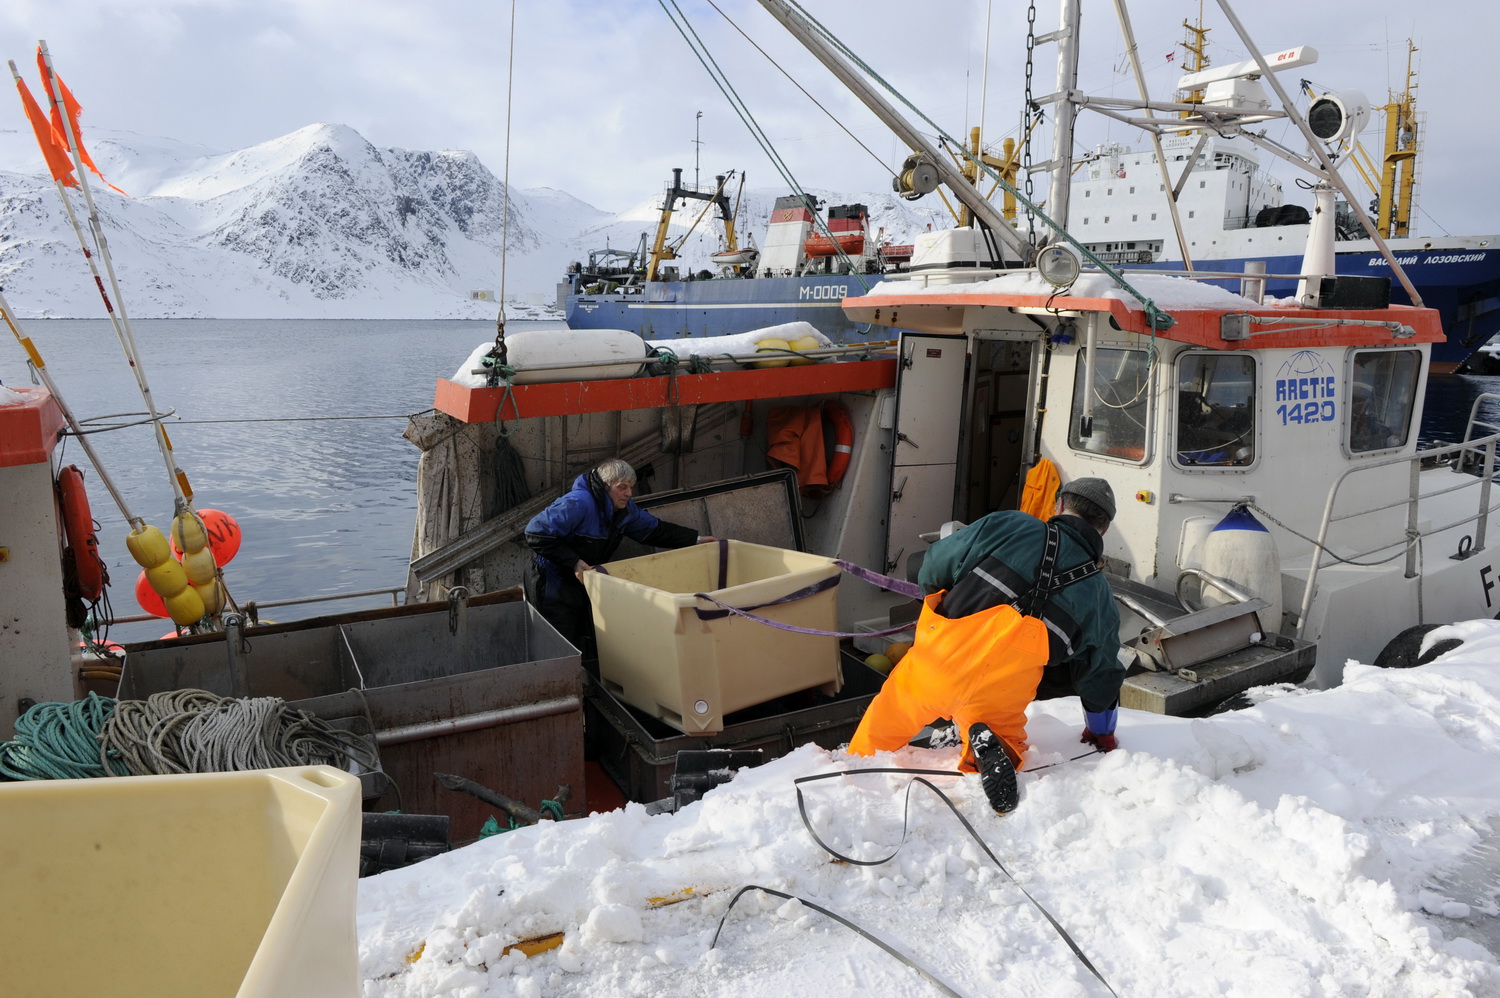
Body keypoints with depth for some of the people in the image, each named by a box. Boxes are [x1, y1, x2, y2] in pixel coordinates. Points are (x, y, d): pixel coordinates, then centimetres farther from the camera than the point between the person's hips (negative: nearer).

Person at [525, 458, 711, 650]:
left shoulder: (625, 508, 0)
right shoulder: (579, 503, -28)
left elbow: (655, 530, 11)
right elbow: (537, 533, -30)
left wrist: (695, 539, 5)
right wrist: (574, 562, -32)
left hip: (584, 580, 8)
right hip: (555, 582, -8)